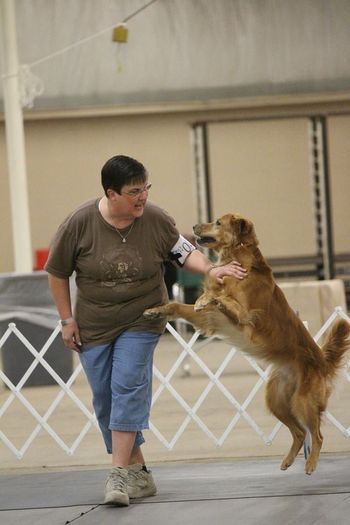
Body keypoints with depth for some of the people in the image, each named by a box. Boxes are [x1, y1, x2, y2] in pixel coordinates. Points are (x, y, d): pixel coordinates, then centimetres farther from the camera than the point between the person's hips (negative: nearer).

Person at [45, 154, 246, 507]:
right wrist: (67, 319, 0)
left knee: (128, 388, -17)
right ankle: (139, 473, 14)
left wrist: (211, 269, -15)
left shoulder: (156, 220, -12)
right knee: (104, 399, 2)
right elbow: (57, 272, -2)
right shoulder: (80, 223, -15)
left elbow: (184, 253, 4)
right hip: (93, 326, 1)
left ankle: (120, 474, -20)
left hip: (141, 321, -1)